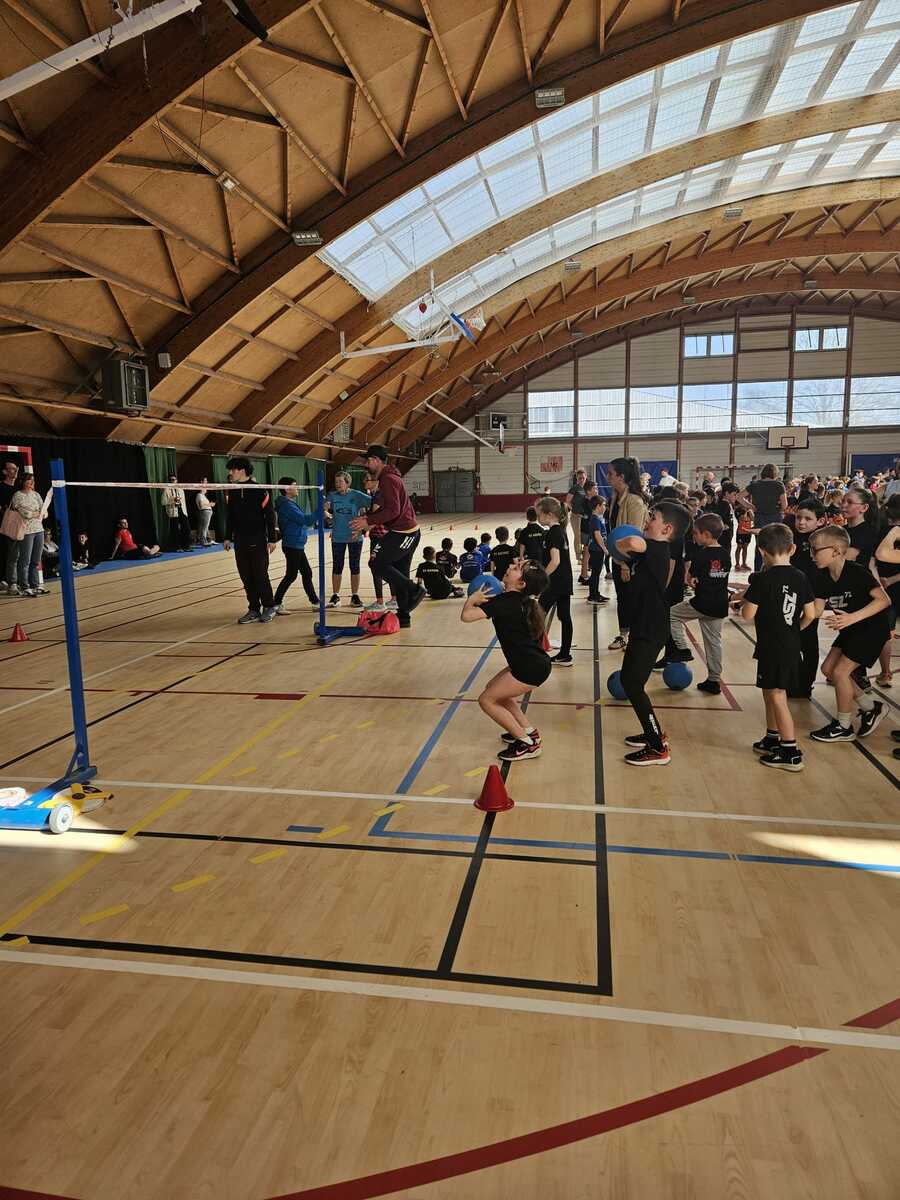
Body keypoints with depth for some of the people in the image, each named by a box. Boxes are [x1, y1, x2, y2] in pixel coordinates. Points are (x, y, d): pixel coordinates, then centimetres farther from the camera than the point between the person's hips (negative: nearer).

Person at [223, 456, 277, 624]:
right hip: (240, 542, 6)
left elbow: (270, 515, -8)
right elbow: (229, 515, 17)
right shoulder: (232, 491, 8)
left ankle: (269, 607, 14)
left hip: (258, 541, -6)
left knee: (260, 576, -2)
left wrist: (271, 539, -10)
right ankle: (254, 610, 16)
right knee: (246, 578, 7)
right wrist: (228, 537, 14)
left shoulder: (259, 490, -9)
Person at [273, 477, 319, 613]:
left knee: (307, 573, 14)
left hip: (297, 545, 10)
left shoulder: (290, 503, 16)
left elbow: (301, 521, 19)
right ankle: (276, 604, 0)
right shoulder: (286, 505, -16)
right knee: (291, 575, -6)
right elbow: (303, 519, -21)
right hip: (292, 545, -10)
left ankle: (315, 602, 22)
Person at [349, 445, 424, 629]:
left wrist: (368, 521, -22)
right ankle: (403, 617, 17)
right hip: (408, 532, 10)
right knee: (400, 575, 12)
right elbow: (386, 508, 24)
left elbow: (393, 510, -25)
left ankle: (414, 591, -8)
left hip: (403, 534, -10)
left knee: (377, 563, -10)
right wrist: (366, 519, 16)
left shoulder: (388, 479, -15)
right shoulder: (387, 478, 18)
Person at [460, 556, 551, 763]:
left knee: (487, 700, 0)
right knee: (494, 688, 22)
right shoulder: (522, 599, 9)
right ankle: (527, 730, 23)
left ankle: (527, 743, 3)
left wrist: (473, 598, -6)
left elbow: (466, 615, -25)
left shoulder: (505, 602, -18)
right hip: (533, 662, 10)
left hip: (530, 668, -9)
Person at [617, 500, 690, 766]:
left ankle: (658, 749, 1)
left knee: (632, 685, -7)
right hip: (643, 626, 10)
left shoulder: (657, 549, -19)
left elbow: (633, 542, -41)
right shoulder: (648, 550, 11)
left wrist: (620, 545, -19)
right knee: (629, 680, 18)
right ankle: (654, 733, 32)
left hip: (650, 631, -10)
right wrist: (627, 566, 4)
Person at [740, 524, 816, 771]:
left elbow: (748, 614, -15)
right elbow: (810, 614, 3)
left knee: (777, 696, -1)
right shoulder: (800, 577, 2)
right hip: (792, 646, 7)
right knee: (770, 691, 21)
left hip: (772, 646, -7)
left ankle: (791, 753, 1)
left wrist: (745, 598, 3)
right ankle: (772, 739, 33)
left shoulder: (762, 579, -15)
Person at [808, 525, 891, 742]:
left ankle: (844, 727, 6)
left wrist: (852, 617, -40)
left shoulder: (857, 573, -26)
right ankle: (870, 707, 22)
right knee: (828, 668, 5)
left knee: (840, 671, -11)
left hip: (873, 628, -8)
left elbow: (884, 600, -31)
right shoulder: (823, 577, -5)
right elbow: (817, 610, -5)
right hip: (851, 629, 8)